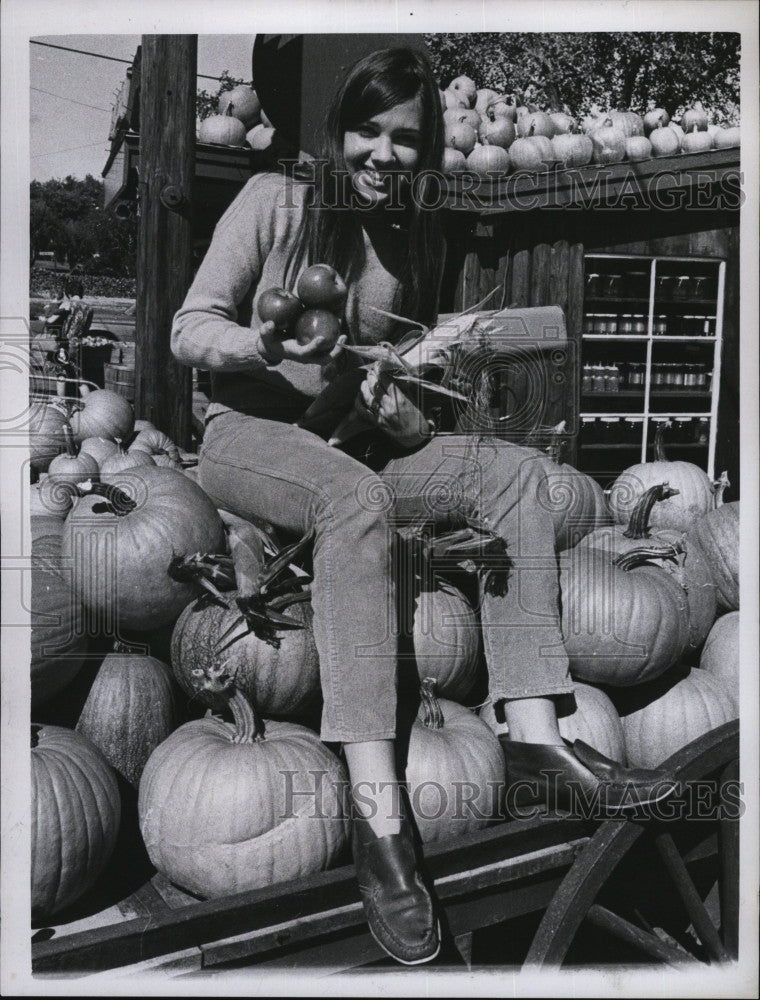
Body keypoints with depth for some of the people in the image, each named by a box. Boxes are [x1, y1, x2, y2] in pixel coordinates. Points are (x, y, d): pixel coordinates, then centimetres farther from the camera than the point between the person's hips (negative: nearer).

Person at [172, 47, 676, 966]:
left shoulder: (420, 234, 13)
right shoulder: (275, 200, -1)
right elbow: (190, 329, -4)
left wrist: (404, 413, -4)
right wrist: (264, 346, -26)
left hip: (363, 446, 5)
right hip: (248, 435, -5)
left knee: (512, 467, -19)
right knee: (355, 493, -38)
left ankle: (532, 729, -27)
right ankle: (379, 819, -43)